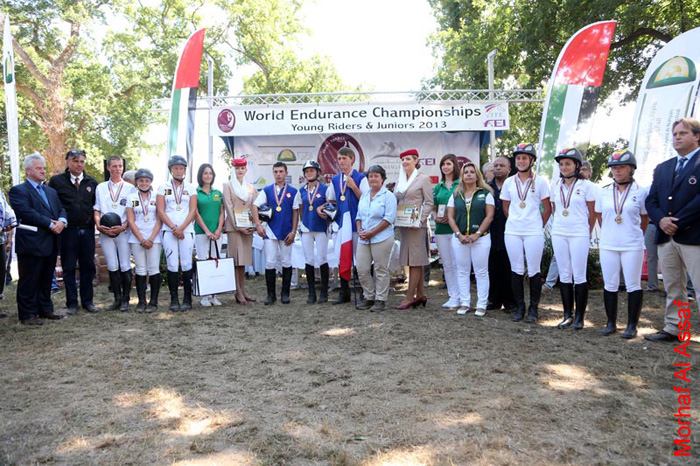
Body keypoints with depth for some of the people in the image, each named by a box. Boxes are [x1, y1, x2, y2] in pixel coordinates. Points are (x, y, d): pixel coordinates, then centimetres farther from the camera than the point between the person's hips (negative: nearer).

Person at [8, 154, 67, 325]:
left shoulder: (51, 191, 20)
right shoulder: (18, 191, -5)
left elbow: (61, 209, 13)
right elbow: (26, 213, -18)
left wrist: (61, 221, -9)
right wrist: (51, 224, -19)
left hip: (51, 244, 7)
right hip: (31, 244, -7)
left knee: (46, 279, 14)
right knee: (29, 281, 1)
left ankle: (45, 309, 24)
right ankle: (27, 314, 9)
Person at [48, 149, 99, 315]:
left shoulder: (92, 182, 9)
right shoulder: (56, 181, 1)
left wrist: (96, 221, 3)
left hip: (87, 230, 2)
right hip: (67, 231, -2)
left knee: (88, 267, 7)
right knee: (68, 268, 4)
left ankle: (87, 301, 17)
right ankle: (71, 303, 13)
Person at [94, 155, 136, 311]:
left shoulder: (130, 188, 6)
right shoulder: (101, 187, 13)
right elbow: (96, 210, 12)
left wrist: (123, 227, -11)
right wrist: (99, 225, -5)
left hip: (123, 231, -2)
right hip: (105, 232, 2)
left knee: (125, 266, -3)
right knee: (112, 266, 3)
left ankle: (125, 300, 6)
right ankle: (117, 298, 11)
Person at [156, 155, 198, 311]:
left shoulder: (191, 188, 11)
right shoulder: (163, 188, 10)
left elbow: (193, 210, 2)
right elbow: (160, 211, 2)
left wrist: (181, 228, -10)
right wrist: (173, 228, -9)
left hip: (186, 230, 0)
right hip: (168, 231, 0)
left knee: (187, 265, -4)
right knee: (172, 265, -2)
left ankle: (187, 299, 3)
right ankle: (174, 299, 4)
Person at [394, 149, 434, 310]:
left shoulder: (423, 179, -3)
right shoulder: (400, 180, 15)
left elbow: (429, 203, -7)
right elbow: (395, 200, 18)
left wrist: (421, 219, -17)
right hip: (402, 225, 7)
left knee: (415, 261, -5)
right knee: (411, 261, 9)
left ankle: (409, 297, -3)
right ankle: (420, 294, 17)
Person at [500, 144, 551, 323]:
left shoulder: (540, 182, 1)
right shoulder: (509, 182, 7)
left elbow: (547, 209, 5)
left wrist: (539, 226, 3)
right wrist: (515, 222, 10)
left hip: (534, 233, -2)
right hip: (512, 232, 3)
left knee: (534, 271, 0)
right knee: (517, 270, 6)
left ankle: (533, 309, 11)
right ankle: (519, 307, 17)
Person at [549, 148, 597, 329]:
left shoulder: (586, 185, -4)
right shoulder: (555, 186, 8)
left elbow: (593, 213, 1)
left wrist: (587, 233, 5)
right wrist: (559, 225, 11)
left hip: (579, 235, -4)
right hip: (558, 234, 4)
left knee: (579, 276, -1)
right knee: (564, 275, 7)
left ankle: (579, 317, 7)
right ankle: (567, 315, 15)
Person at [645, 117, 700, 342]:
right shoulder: (662, 168, 17)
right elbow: (651, 199, 11)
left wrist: (678, 222, -14)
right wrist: (661, 220, -7)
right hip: (666, 237, 6)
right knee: (672, 288, 12)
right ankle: (673, 328, 20)